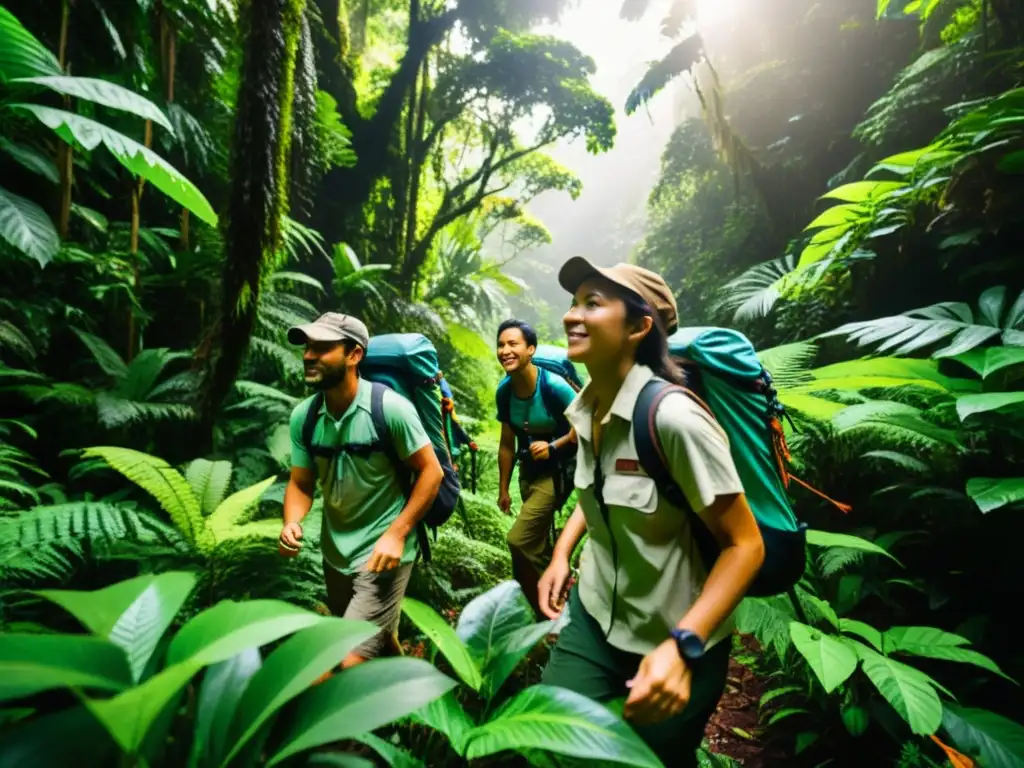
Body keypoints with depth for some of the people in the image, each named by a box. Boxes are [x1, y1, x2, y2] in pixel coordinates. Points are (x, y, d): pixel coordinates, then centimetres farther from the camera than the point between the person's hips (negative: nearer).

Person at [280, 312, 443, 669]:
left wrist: (396, 534, -20)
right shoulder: (303, 415, -7)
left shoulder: (389, 407, -21)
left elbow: (431, 472, -15)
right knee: (376, 641, 26)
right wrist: (292, 523, -18)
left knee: (348, 662, -12)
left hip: (381, 553, -6)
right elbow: (301, 483, 2)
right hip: (335, 554, 6)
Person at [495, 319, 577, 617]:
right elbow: (507, 444, 4)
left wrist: (553, 447, -26)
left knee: (518, 540, -13)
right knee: (537, 546, 19)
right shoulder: (505, 391, -6)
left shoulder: (553, 386, -24)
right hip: (527, 473, 6)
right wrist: (503, 490, 8)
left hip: (555, 473, -6)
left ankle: (545, 609, 11)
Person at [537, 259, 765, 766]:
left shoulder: (673, 417, -27)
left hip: (674, 641, -5)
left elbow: (745, 546, -21)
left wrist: (682, 646, -28)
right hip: (594, 615, 6)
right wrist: (562, 552, 4)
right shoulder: (586, 409, -4)